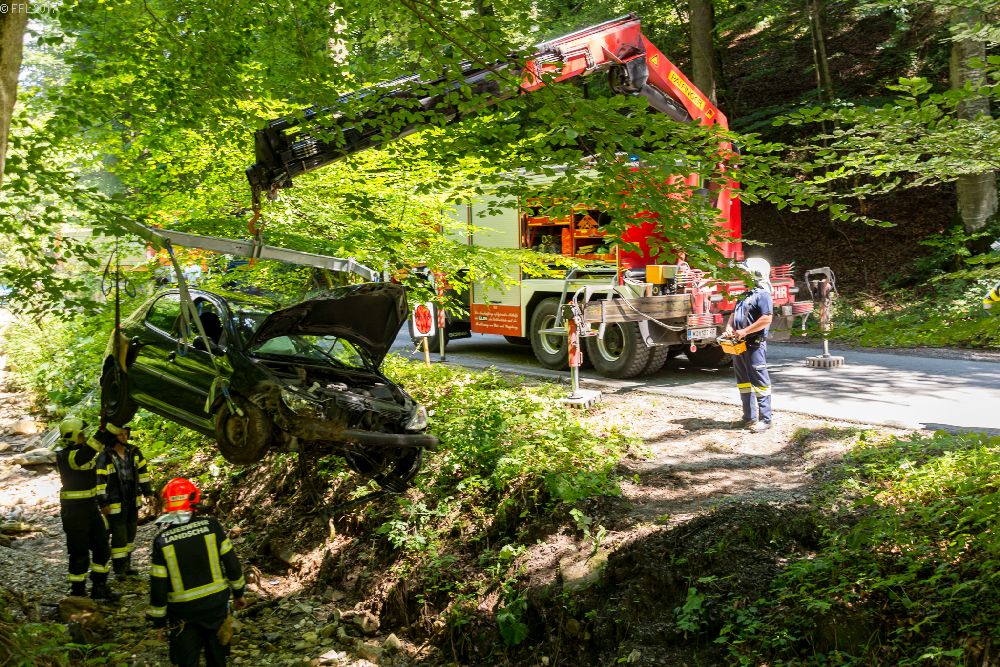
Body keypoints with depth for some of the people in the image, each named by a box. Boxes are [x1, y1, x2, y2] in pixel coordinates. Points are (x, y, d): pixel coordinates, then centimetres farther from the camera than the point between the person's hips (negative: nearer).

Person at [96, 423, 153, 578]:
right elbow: (99, 480, -15)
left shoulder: (133, 452, 2)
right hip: (115, 503, -6)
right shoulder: (105, 457, -16)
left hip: (133, 501, 6)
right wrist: (103, 502, -16)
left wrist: (147, 491, 12)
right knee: (119, 535, -2)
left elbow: (143, 470, 12)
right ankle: (118, 568, 10)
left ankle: (127, 564, 29)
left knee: (130, 532, 15)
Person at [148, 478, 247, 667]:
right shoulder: (211, 525, -12)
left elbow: (158, 585, -9)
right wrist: (239, 592, 10)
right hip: (216, 603, 1)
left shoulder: (162, 540, -13)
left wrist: (159, 619, 4)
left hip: (184, 611, -1)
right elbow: (231, 562, -5)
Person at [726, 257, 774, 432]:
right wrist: (729, 327, 2)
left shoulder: (762, 295, -12)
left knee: (759, 382, -5)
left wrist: (745, 331, -21)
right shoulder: (746, 295, 17)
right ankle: (750, 417, 19)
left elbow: (766, 319, -22)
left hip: (754, 345, -10)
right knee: (743, 382, 12)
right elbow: (735, 314, 23)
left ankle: (765, 419, -2)